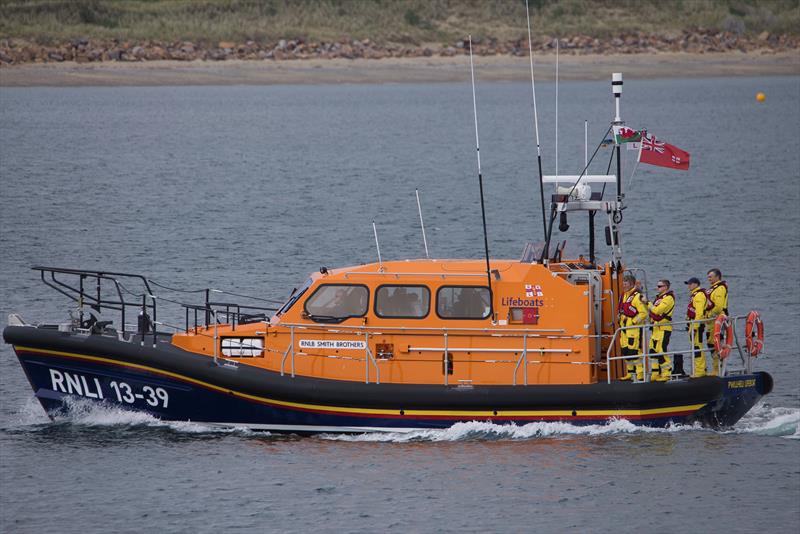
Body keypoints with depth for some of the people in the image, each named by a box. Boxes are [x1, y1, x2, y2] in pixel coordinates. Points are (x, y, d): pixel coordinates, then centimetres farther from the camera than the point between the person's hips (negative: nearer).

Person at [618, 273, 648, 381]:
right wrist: (621, 321, 19)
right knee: (626, 350, 11)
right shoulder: (624, 296, 16)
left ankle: (640, 374, -8)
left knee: (634, 351, -11)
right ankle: (629, 374, 20)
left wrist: (633, 322, -17)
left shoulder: (637, 296, -12)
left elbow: (644, 313, -16)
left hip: (634, 328, -9)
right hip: (625, 327, 9)